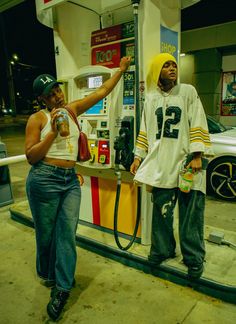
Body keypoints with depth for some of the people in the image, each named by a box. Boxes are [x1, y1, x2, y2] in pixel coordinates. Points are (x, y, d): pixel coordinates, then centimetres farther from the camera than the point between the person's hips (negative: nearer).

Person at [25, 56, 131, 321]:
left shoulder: (72, 109, 11)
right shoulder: (37, 118, -2)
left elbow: (102, 92, 14)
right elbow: (31, 157, -6)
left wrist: (121, 69, 16)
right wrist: (53, 133, -15)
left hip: (71, 180, 4)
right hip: (44, 180, -3)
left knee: (67, 233, 0)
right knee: (46, 233, 10)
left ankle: (61, 288, 11)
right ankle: (47, 276, 36)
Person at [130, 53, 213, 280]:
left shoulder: (188, 92, 5)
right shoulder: (151, 98, 14)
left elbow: (198, 125, -2)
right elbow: (145, 131, 16)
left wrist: (197, 156, -11)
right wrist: (138, 156, 10)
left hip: (186, 161, -2)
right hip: (160, 163, 3)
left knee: (191, 214, 2)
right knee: (161, 211, 9)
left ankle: (194, 258, 18)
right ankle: (162, 249, 29)